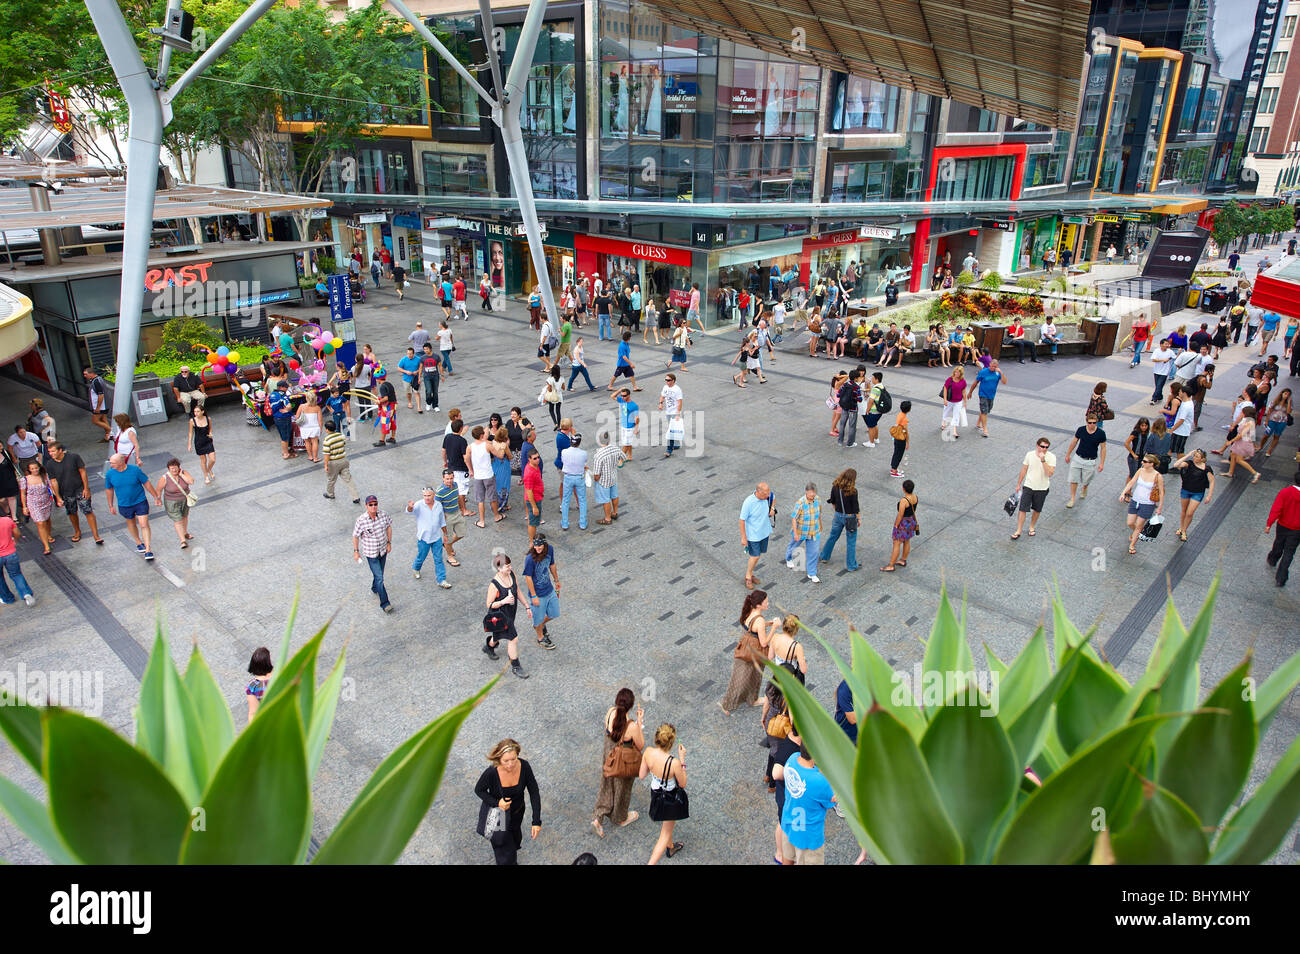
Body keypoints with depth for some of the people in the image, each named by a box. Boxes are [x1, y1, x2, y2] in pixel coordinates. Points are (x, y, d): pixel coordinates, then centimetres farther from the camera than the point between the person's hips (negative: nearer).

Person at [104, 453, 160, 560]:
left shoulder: (135, 470, -17)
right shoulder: (109, 474, -10)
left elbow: (147, 484, -6)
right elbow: (109, 489, 5)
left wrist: (156, 497, -1)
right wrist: (111, 506, 11)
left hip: (140, 502, -3)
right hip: (124, 505, 3)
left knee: (144, 525, -8)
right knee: (131, 524, 20)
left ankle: (148, 550, -6)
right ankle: (139, 543, 42)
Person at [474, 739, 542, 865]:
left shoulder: (524, 766, -28)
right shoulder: (491, 772, -35)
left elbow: (534, 793, -20)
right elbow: (479, 790, -15)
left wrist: (536, 822, -26)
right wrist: (497, 803, -31)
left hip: (517, 813, 3)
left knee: (515, 840, 33)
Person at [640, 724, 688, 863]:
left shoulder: (648, 751, -25)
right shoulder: (674, 763, -38)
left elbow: (641, 775, -9)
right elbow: (683, 784, -18)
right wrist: (682, 759, -18)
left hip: (656, 794, 6)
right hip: (671, 799, -6)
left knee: (665, 823, 36)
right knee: (666, 833, 18)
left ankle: (670, 847, 62)